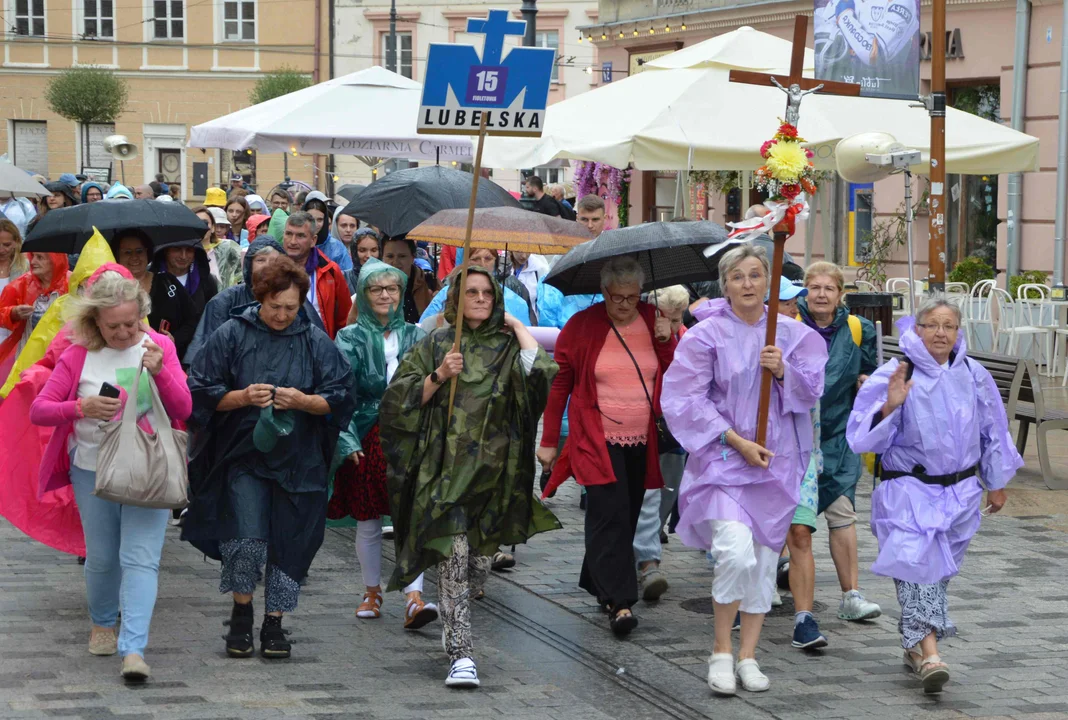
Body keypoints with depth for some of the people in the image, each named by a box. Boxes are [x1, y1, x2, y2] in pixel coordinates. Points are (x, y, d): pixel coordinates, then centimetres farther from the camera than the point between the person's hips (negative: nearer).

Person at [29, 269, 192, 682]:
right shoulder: (79, 356, -3)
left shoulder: (159, 347, -1)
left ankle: (133, 649, -16)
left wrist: (160, 371, -21)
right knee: (102, 557, 11)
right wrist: (82, 407, -22)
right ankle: (102, 624, 38)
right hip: (93, 471, 1)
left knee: (141, 558, -11)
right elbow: (38, 411, -4)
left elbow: (183, 410, -3)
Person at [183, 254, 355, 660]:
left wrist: (302, 401, -14)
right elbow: (202, 392, 2)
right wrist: (243, 397, -14)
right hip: (243, 455, -1)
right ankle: (241, 615, 8)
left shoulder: (316, 343, 4)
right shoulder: (231, 336, 1)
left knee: (289, 544, 3)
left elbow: (340, 398, 3)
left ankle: (274, 623, 17)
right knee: (246, 541, -13)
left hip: (298, 459, 2)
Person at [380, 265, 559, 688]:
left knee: (479, 563, 8)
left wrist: (516, 326, -1)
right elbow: (400, 402, 3)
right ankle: (461, 653, -16)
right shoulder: (434, 346, 8)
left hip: (494, 469, 2)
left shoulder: (507, 345, 10)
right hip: (446, 468, -2)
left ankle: (452, 622, 36)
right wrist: (439, 376, -10)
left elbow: (539, 370, -12)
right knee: (454, 557, -14)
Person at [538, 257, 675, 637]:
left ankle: (596, 581, 29)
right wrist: (549, 442, 1)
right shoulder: (581, 326, -3)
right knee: (610, 514, -15)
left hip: (641, 442, 4)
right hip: (598, 439, -4)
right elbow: (559, 384, 2)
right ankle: (619, 602, -19)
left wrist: (667, 341, -9)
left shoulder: (653, 320, 6)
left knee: (627, 516, 11)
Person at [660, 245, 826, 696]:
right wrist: (737, 442, -13)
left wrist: (782, 371, -15)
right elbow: (686, 401, -8)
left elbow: (811, 391, 5)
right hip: (724, 458, -4)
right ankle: (721, 651, -1)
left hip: (777, 462, 4)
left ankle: (748, 656, 20)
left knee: (764, 558, 7)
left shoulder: (792, 334, 6)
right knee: (736, 552, -20)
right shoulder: (707, 335, -5)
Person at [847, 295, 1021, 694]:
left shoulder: (974, 376, 4)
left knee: (939, 568, 11)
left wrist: (996, 483, 22)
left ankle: (915, 643, 28)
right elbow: (865, 437, -11)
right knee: (916, 561, -18)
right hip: (908, 489, -4)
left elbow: (992, 432, 17)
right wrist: (889, 406, -28)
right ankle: (929, 652, -23)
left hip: (959, 491, 4)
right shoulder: (893, 376, -8)